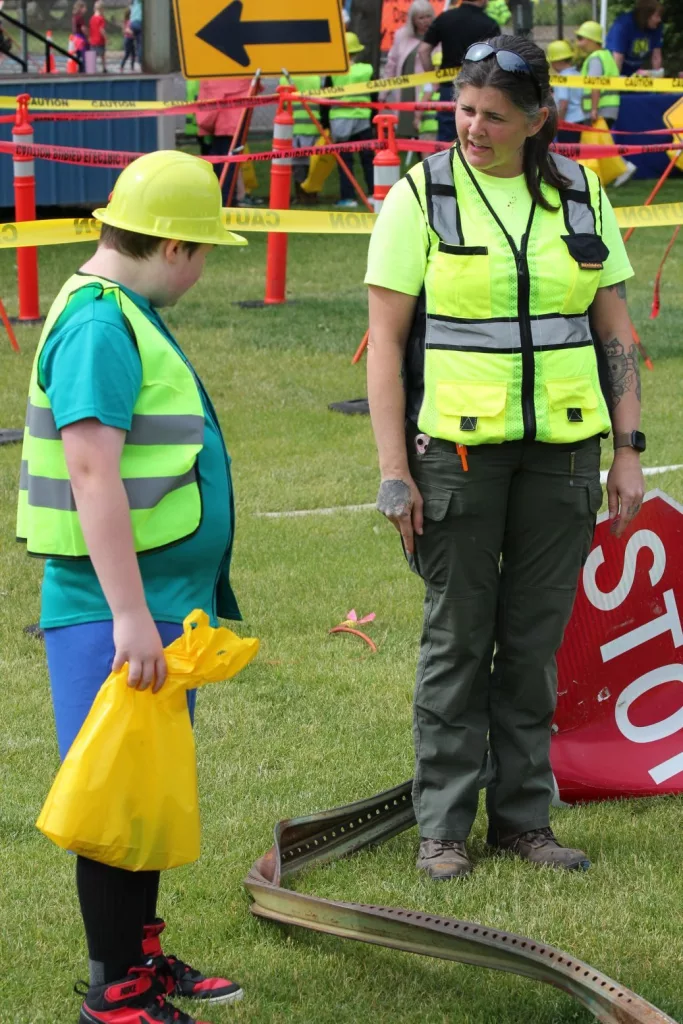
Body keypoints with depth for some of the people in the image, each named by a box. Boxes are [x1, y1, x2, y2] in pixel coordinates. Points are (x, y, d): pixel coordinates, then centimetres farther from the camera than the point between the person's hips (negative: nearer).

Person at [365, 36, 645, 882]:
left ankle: (523, 817, 18)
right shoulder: (419, 196, -4)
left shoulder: (580, 197, 6)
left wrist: (628, 450, 4)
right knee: (458, 638, 2)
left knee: (537, 638, 8)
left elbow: (615, 331, 10)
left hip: (561, 446, 3)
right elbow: (385, 341, -5)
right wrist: (393, 469, -10)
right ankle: (442, 826, 11)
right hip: (456, 446, -3)